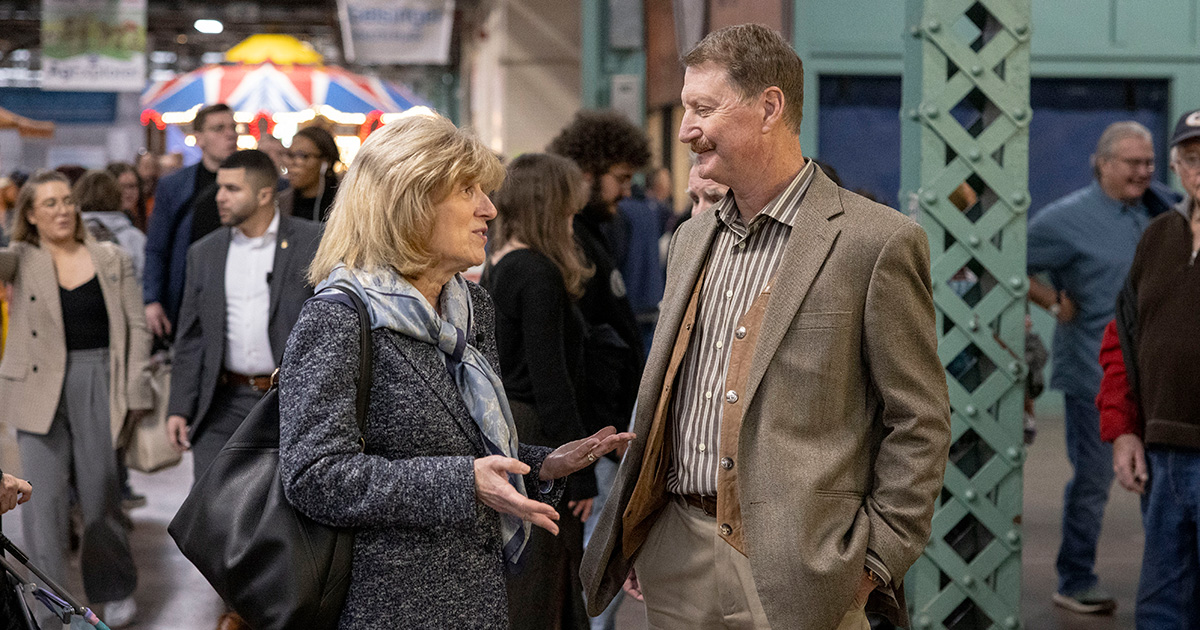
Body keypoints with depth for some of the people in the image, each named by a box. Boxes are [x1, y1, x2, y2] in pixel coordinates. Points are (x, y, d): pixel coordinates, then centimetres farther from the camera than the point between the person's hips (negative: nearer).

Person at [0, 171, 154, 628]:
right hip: (40, 391, 0)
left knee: (100, 494, 7)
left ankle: (115, 590, 27)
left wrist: (136, 389, 0)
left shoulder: (112, 260, 7)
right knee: (44, 496, -3)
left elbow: (135, 327, 6)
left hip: (100, 384, 1)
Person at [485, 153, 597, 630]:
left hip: (500, 426, 10)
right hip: (534, 436, -10)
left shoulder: (498, 267, 11)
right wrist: (580, 471, -16)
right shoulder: (539, 274, -16)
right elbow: (550, 379, -19)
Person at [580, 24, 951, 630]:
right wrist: (633, 535, 14)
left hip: (791, 574, -6)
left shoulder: (878, 242, -8)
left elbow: (920, 422, -7)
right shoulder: (692, 239, 13)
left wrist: (873, 560, -10)